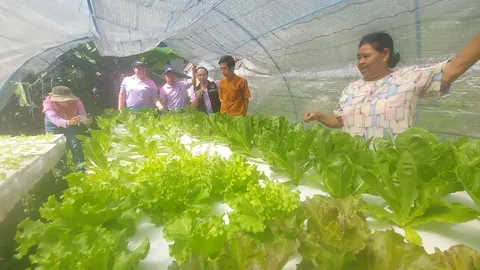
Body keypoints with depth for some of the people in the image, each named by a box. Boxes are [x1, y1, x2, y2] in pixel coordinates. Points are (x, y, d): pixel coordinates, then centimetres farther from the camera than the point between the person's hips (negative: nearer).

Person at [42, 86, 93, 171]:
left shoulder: (76, 101, -27)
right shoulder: (48, 103, -31)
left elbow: (83, 116, -33)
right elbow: (54, 119, -45)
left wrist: (87, 121, -58)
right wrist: (68, 122, -66)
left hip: (71, 124, 1)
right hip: (54, 126, -1)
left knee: (76, 145, -6)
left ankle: (81, 167, 4)